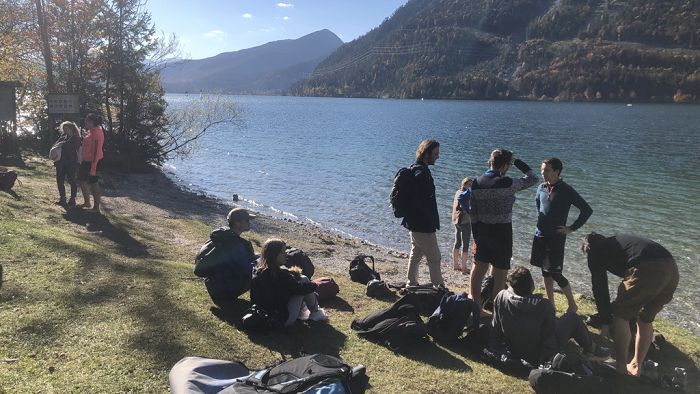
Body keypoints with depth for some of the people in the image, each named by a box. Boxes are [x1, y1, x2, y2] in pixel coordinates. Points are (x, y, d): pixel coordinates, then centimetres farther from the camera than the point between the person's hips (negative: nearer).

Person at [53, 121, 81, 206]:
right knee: (60, 181, 8)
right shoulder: (63, 137, 16)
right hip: (60, 163, 7)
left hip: (70, 163, -7)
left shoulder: (76, 138, -4)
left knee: (71, 181, -1)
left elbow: (71, 149, -18)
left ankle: (72, 199, 8)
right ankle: (62, 198, 20)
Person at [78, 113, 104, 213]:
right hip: (86, 161, 11)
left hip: (92, 162, -11)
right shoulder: (90, 131, 12)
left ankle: (96, 208, 6)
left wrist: (93, 167, -25)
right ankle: (87, 203, 32)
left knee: (94, 183, -3)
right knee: (81, 180, 19)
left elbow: (96, 150, -23)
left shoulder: (97, 133, -19)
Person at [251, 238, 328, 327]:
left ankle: (302, 308, 34)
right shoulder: (280, 274, -24)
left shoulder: (257, 272, -1)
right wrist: (314, 285, 4)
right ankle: (315, 312, 16)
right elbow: (299, 288, -13)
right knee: (304, 279, -2)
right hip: (284, 321, -8)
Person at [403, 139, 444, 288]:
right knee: (434, 258, -1)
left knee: (415, 254, 19)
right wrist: (433, 221, -16)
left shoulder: (415, 170, 11)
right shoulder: (422, 173, -22)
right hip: (423, 225, -11)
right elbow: (422, 202, -25)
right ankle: (439, 288, 8)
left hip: (414, 222, 11)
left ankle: (411, 284, 29)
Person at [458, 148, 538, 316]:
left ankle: (476, 308, 21)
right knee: (499, 272, 5)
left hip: (481, 231, 5)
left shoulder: (476, 183, 0)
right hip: (501, 232, -5)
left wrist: (476, 233, 14)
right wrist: (516, 161, 6)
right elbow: (532, 178, 0)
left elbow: (473, 211, 5)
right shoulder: (507, 184, -15)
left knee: (478, 268, 13)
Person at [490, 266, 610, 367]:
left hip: (513, 352, 4)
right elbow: (549, 339, -20)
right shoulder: (544, 305, -29)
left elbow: (496, 329, -9)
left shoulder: (501, 297, -20)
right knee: (572, 317, 10)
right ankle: (591, 349, 35)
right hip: (540, 358, -4)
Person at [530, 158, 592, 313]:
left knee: (555, 273, -3)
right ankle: (551, 304, 24)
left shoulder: (566, 190, -13)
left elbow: (587, 210, -11)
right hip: (540, 235, 6)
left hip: (556, 238, -6)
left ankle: (572, 305, 15)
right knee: (545, 271, 12)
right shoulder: (541, 188, 5)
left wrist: (572, 228, -10)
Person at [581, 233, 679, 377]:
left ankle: (621, 366, 20)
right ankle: (636, 366, 33)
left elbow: (600, 288, 12)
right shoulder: (617, 241, 37)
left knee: (621, 315, 13)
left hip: (648, 270, -8)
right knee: (646, 319, 24)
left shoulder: (595, 251, 16)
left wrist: (606, 323, 18)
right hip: (672, 269, 8)